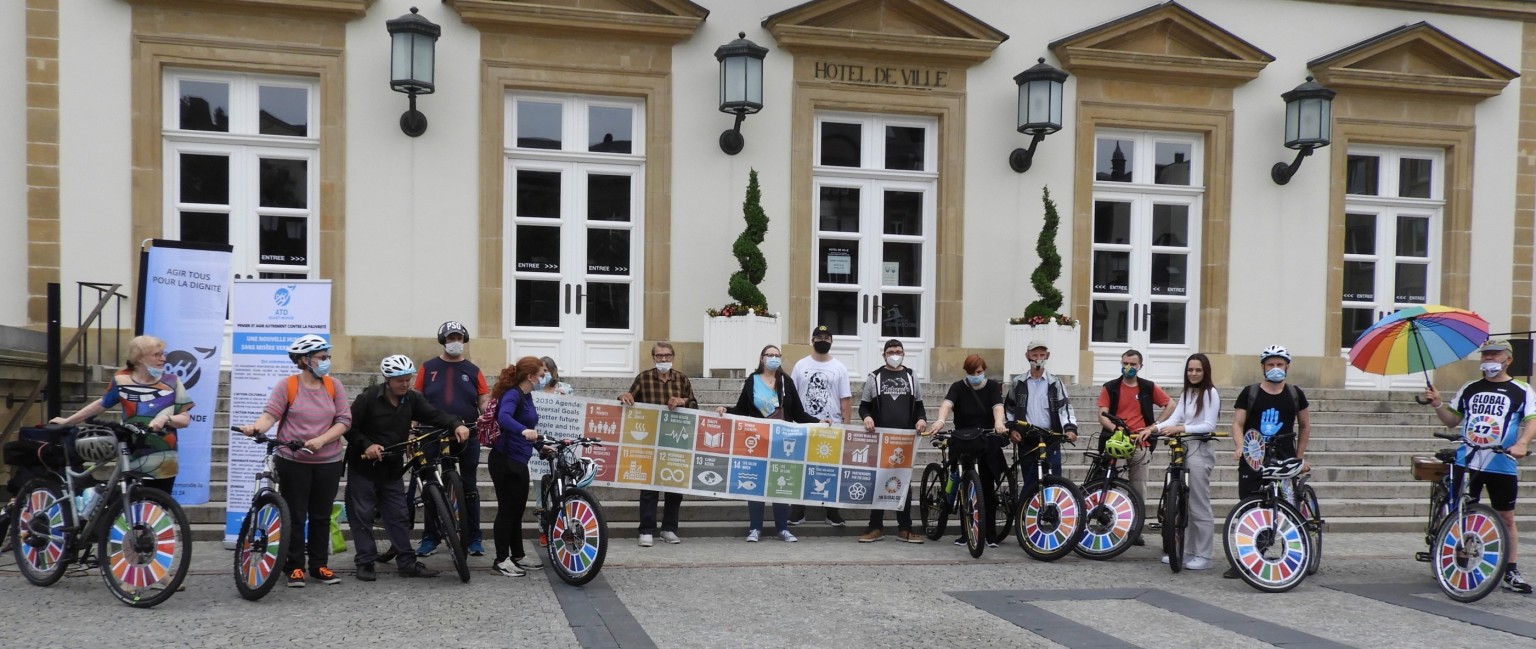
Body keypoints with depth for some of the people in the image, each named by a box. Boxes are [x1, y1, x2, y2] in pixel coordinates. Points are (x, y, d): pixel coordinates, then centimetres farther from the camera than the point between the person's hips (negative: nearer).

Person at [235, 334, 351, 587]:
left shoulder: (334, 386, 2)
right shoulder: (287, 386, -4)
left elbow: (344, 420, -2)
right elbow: (270, 414, -12)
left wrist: (321, 440, -16)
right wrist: (256, 427, -33)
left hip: (328, 462, 3)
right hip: (293, 461, -2)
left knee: (321, 516, 11)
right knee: (295, 515, 4)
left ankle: (320, 565, 20)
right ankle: (295, 567, 14)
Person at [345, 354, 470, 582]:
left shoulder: (412, 399, -2)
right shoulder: (368, 398, -14)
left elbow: (434, 415, -10)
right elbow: (349, 427, -10)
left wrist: (456, 425, -27)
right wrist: (366, 445, -23)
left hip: (392, 468, 4)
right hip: (363, 467, -4)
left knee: (398, 516, 6)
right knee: (363, 516, 2)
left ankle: (407, 562, 9)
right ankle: (365, 563, 11)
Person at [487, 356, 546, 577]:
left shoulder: (526, 396, 12)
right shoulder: (512, 395, -17)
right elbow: (504, 417, -38)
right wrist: (524, 430, -53)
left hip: (518, 461, 9)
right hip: (505, 461, -9)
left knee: (517, 510, 15)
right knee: (507, 510, -4)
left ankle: (518, 556, 24)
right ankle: (501, 560, 3)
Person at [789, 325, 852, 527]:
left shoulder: (839, 367, 3)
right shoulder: (801, 365, 5)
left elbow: (846, 399, 2)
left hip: (832, 428, 0)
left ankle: (833, 514, 13)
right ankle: (797, 513, 11)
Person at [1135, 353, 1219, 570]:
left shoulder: (1210, 393, -6)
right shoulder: (1186, 393, 15)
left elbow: (1209, 426, -13)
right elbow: (1174, 419, 5)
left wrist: (1180, 428, -22)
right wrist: (1153, 428, -11)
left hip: (1200, 450, -7)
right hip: (1183, 449, 7)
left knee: (1199, 505, -4)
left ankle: (1203, 555, 3)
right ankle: (1188, 550, 17)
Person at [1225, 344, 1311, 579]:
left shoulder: (1295, 394, 8)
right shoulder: (1249, 393, 4)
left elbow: (1305, 426, 18)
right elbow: (1237, 423, 0)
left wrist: (1300, 457, 13)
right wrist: (1240, 446, -18)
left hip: (1284, 461, 1)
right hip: (1253, 460, -1)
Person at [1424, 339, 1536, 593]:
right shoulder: (1469, 389, 13)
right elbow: (1452, 421, 16)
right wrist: (1437, 404, -2)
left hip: (1502, 465, -2)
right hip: (1467, 462, 2)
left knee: (1506, 518, 5)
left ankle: (1510, 572, 14)